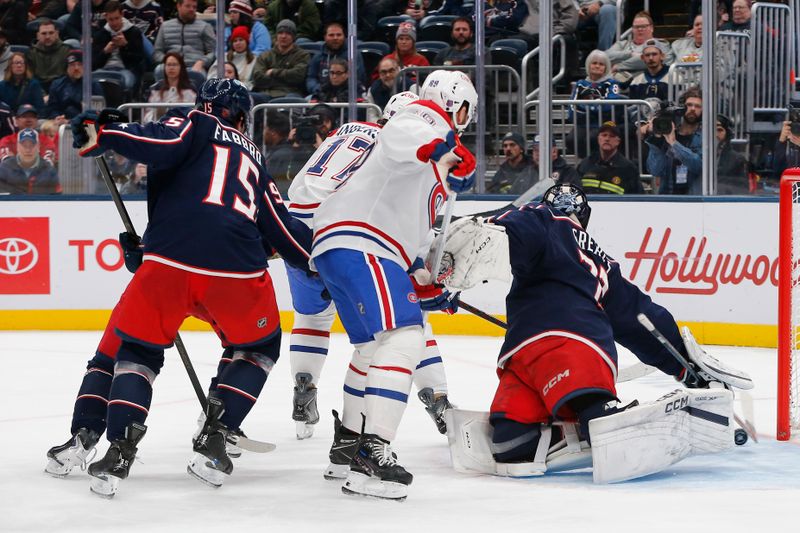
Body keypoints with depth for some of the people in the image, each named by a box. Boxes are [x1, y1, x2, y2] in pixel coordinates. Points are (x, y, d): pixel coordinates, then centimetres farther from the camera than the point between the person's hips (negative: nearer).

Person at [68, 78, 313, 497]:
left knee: (140, 349, 19)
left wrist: (100, 133, -3)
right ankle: (212, 445, 14)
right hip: (238, 270, 2)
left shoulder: (194, 125, 17)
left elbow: (162, 144, -7)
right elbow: (282, 229, 27)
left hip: (169, 260, -2)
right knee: (260, 347, 28)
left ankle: (118, 453, 1)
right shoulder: (253, 158, 29)